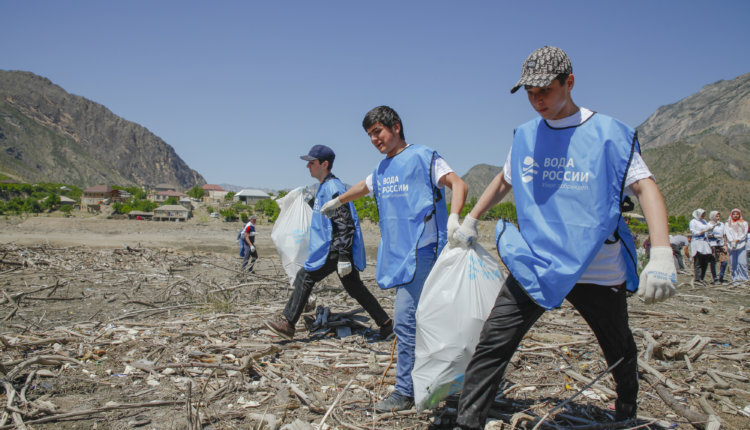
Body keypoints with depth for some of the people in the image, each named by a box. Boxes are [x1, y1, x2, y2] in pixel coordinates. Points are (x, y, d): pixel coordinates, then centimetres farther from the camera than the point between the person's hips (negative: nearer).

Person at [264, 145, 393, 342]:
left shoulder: (333, 187, -15)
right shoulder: (325, 187, 17)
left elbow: (345, 223, -22)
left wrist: (344, 256, -26)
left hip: (335, 250, -10)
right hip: (334, 249, 10)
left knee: (305, 277, -5)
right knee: (354, 288, 14)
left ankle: (287, 322, 3)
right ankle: (385, 323, 20)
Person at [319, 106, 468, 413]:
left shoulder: (422, 157, -4)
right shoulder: (382, 169, 18)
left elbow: (458, 184, -14)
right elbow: (362, 188, 38)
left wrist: (453, 218, -32)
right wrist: (337, 201, 53)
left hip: (420, 252, -7)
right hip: (397, 255, 7)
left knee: (406, 321, -9)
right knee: (417, 320, 13)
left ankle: (405, 391, 1)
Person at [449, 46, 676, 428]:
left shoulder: (608, 133, -8)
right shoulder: (525, 136, 5)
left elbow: (645, 188, -14)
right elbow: (504, 181, 22)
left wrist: (661, 256, -27)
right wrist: (470, 220, 18)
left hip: (598, 269, -2)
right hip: (534, 264, 2)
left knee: (619, 352, 20)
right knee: (491, 346, -10)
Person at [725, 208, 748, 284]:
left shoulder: (744, 223, 13)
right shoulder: (728, 223, 16)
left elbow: (744, 234, 3)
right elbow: (727, 233, 4)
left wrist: (737, 240, -11)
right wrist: (732, 241, -12)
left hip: (741, 244, -1)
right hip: (732, 245, 1)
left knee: (742, 262, -11)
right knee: (733, 263, -4)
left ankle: (743, 278, -8)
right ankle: (735, 279, -3)